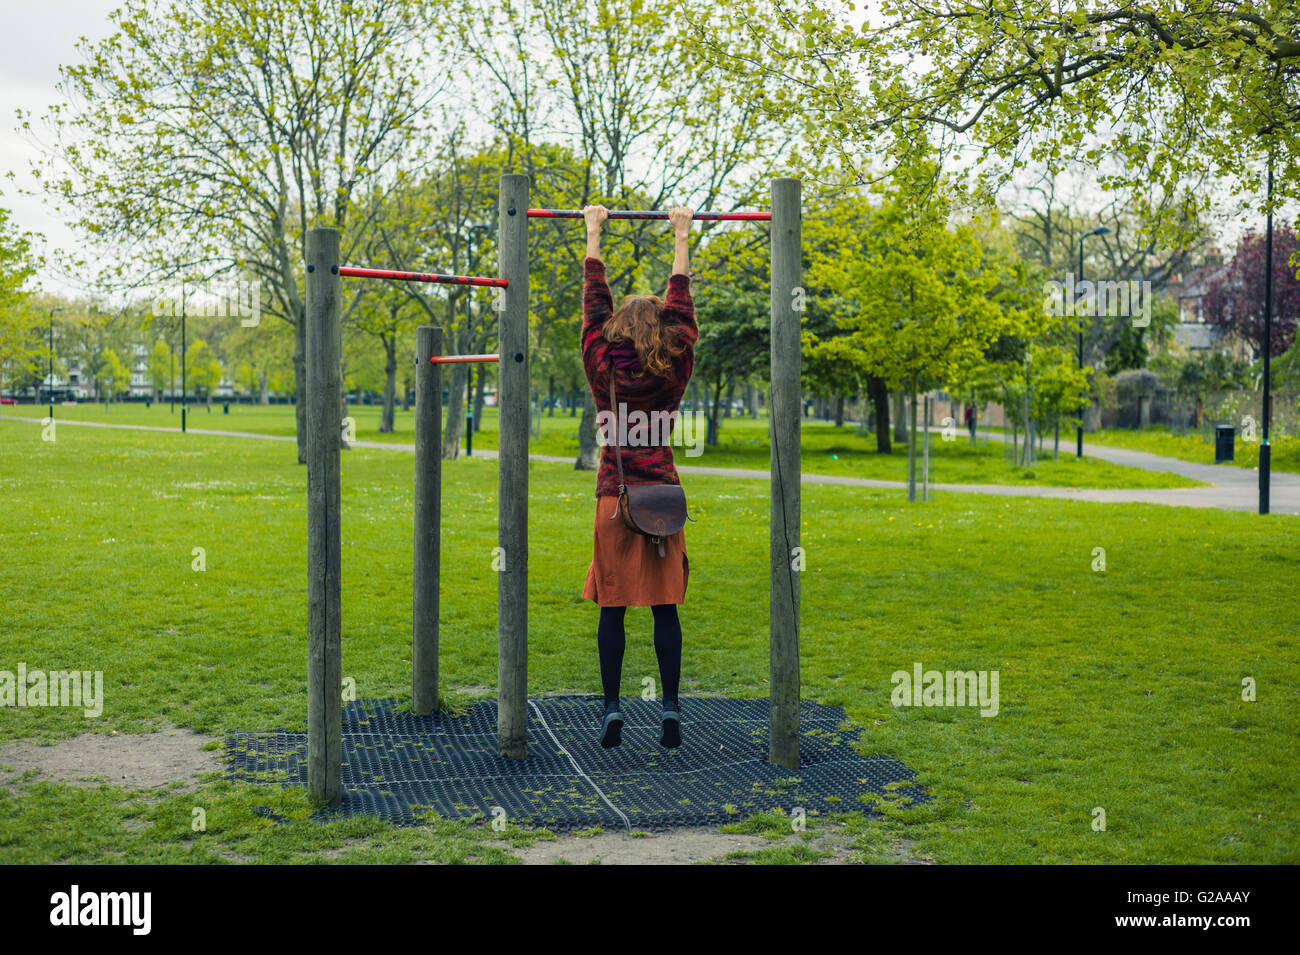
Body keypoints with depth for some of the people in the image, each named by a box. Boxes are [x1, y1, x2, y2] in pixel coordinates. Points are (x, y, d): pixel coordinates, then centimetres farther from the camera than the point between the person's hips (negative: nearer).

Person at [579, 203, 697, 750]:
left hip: (615, 497, 0)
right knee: (664, 606, 4)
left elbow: (595, 303, 7)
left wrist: (594, 235, 17)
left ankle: (611, 708, 2)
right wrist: (681, 239, 19)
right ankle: (671, 708, 3)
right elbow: (681, 305, 10)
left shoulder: (603, 368, -2)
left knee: (612, 607, 3)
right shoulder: (675, 371, -1)